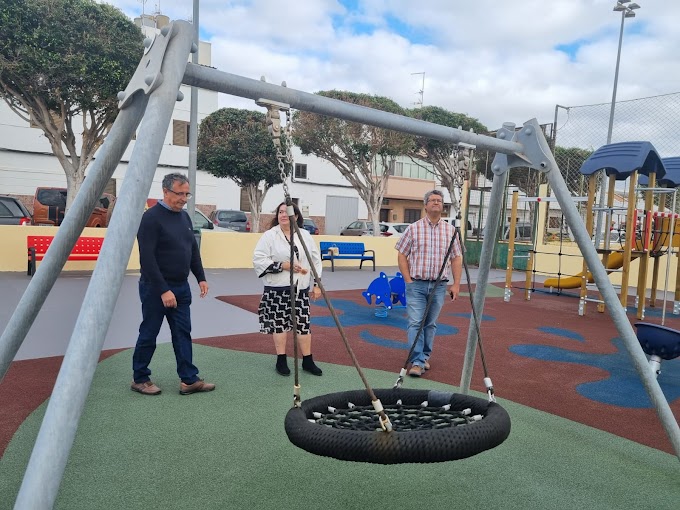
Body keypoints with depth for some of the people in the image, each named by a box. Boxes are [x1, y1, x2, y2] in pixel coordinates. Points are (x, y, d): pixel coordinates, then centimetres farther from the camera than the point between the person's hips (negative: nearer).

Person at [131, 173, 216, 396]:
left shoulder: (184, 216, 9)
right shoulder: (151, 217, -15)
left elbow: (193, 249, 16)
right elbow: (147, 258, -20)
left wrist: (201, 277, 8)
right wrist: (163, 290, -23)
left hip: (181, 287, 7)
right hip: (156, 288, -7)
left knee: (183, 334, 7)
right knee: (149, 335, 6)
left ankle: (189, 380, 13)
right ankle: (139, 379, 22)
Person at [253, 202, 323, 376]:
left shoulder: (305, 235, 6)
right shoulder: (269, 235, -5)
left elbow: (315, 260, 9)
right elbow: (258, 259, -12)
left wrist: (316, 283, 3)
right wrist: (283, 265, -18)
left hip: (300, 288, 3)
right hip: (277, 289, -2)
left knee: (303, 323, 6)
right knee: (279, 323, 5)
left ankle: (308, 361, 17)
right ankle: (281, 361, 19)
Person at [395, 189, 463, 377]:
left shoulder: (450, 230, 6)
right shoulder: (413, 228, 0)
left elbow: (456, 258, 8)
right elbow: (402, 255, 2)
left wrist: (456, 284, 2)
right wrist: (408, 280, -5)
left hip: (439, 286, 2)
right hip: (416, 284, -2)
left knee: (430, 324, 12)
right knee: (415, 323, -7)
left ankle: (425, 357, 25)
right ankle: (417, 362, -5)